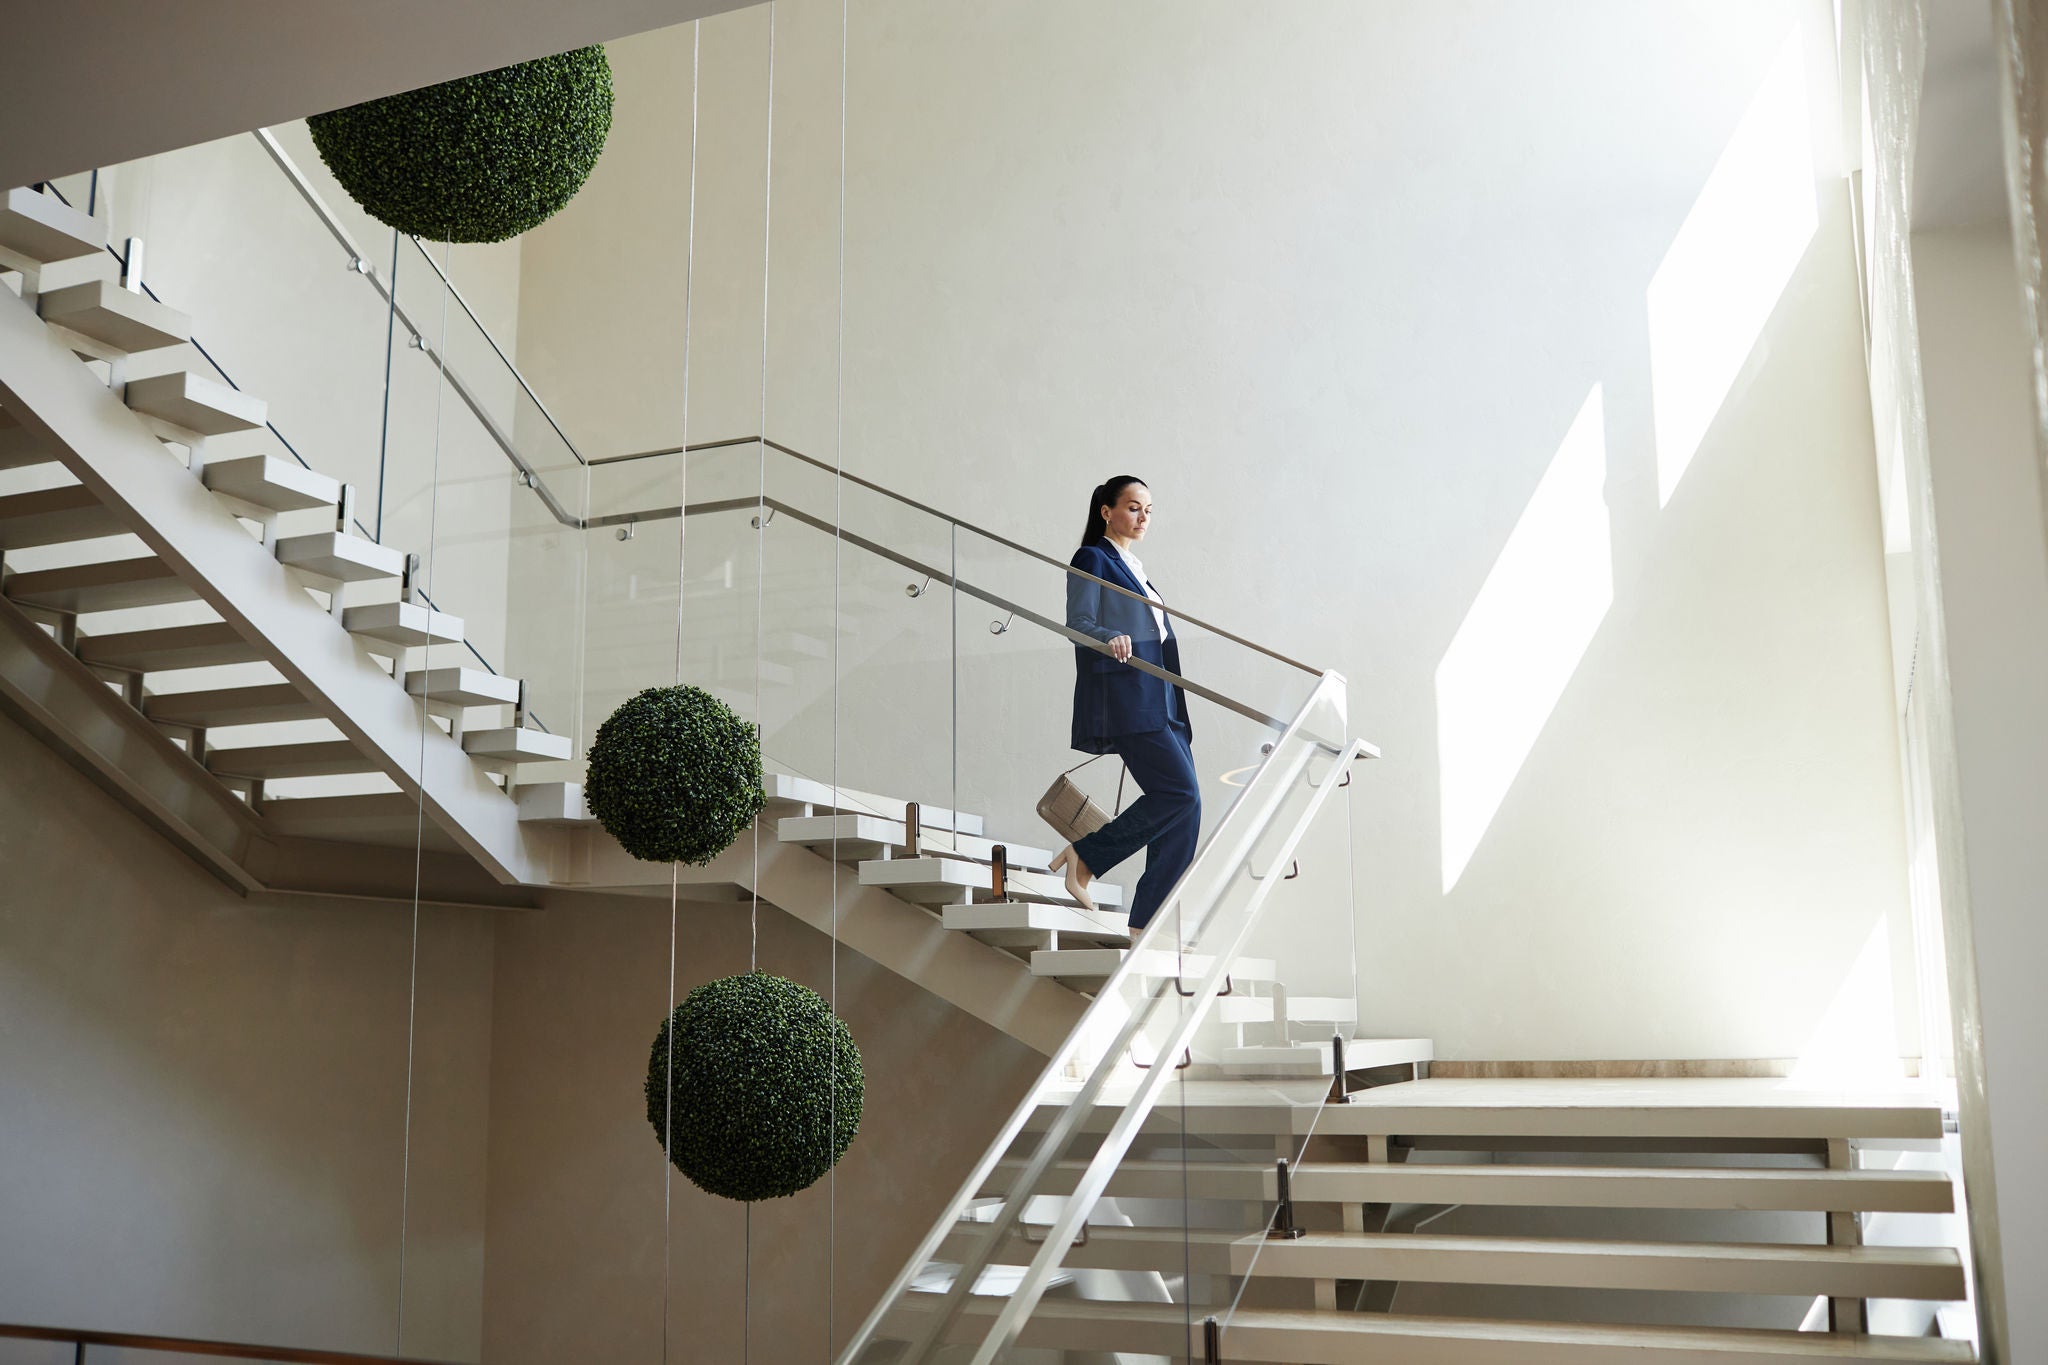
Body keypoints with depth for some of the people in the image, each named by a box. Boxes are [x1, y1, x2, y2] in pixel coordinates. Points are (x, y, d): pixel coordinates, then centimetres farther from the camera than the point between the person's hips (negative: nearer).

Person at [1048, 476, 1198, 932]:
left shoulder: (1133, 567, 24)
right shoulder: (1092, 560, 0)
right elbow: (1078, 624, -12)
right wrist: (1111, 639, -34)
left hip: (1159, 699, 9)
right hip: (1124, 696, -9)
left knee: (1184, 807, -1)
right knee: (1180, 794, -18)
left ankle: (1149, 922, 0)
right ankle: (1084, 856, -5)